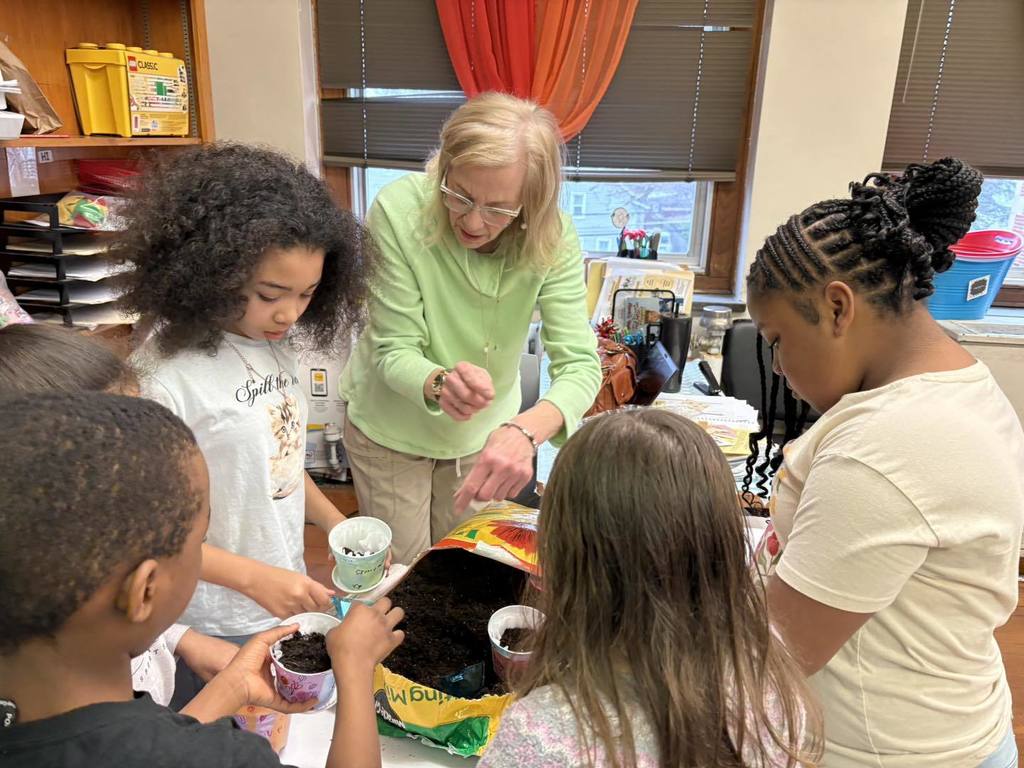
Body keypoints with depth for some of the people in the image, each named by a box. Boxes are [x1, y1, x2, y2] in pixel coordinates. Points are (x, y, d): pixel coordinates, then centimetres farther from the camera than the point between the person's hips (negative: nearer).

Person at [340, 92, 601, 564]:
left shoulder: (554, 240, -23)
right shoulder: (397, 212, -28)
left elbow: (579, 364, -29)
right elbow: (393, 350, -25)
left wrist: (525, 431, -50)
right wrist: (439, 384, -48)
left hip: (486, 432, 2)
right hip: (392, 429, -2)